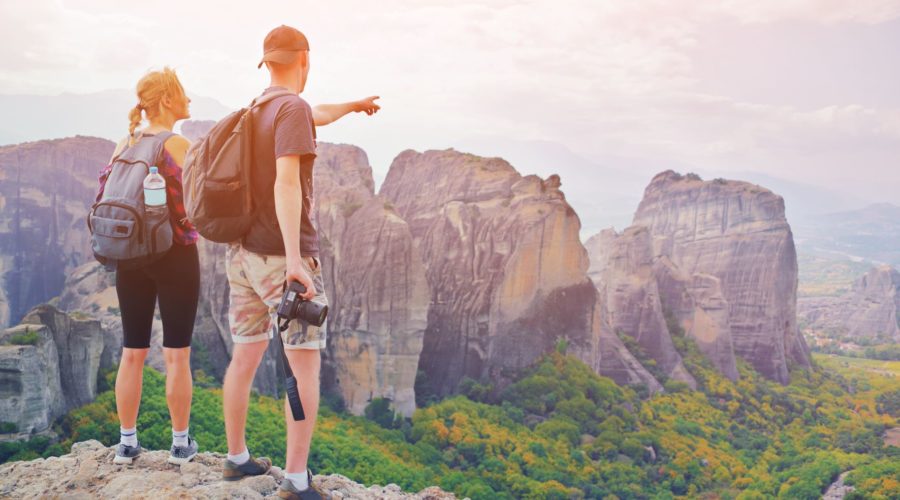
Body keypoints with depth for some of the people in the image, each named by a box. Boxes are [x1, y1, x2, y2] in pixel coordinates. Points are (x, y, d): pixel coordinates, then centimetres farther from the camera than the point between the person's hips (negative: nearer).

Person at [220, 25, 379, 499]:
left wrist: (353, 105, 52)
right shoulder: (292, 108, -14)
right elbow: (287, 183, -28)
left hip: (243, 253, 8)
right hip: (282, 258, -8)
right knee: (305, 366, -3)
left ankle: (237, 456, 28)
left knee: (245, 356, 16)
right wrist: (294, 259, -34)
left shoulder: (255, 111, 14)